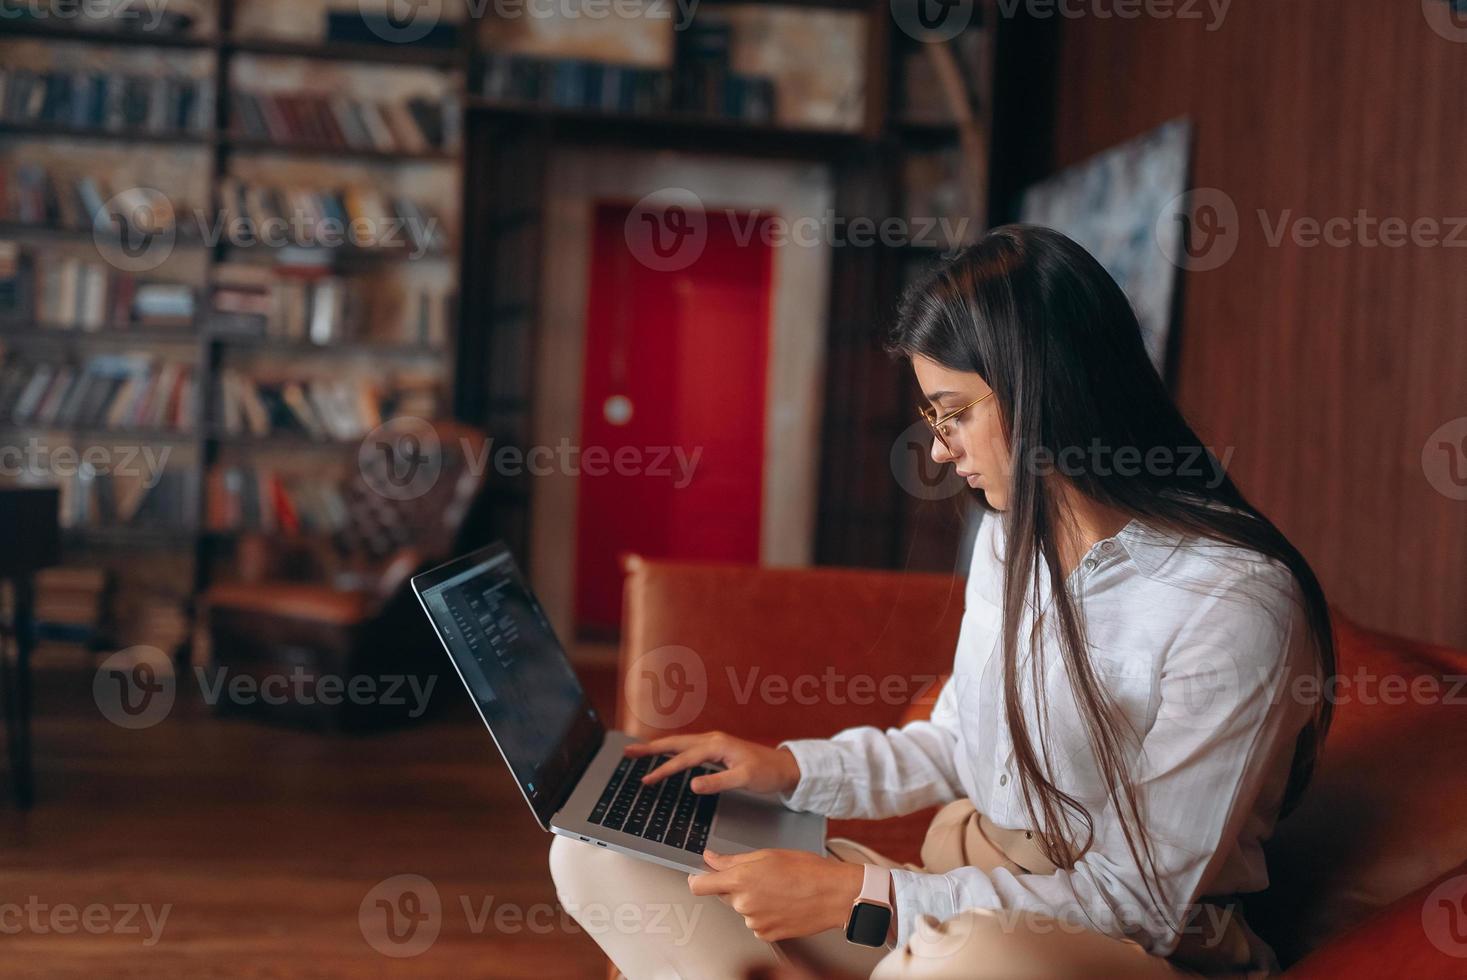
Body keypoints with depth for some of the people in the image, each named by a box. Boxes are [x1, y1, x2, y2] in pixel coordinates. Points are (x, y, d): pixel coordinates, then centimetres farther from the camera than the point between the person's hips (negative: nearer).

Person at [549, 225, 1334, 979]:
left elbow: (1143, 902, -17)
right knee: (597, 852, -6)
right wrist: (791, 768, 6)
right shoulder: (1010, 537, 9)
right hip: (960, 907, 8)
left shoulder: (1237, 602, -18)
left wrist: (858, 895, -21)